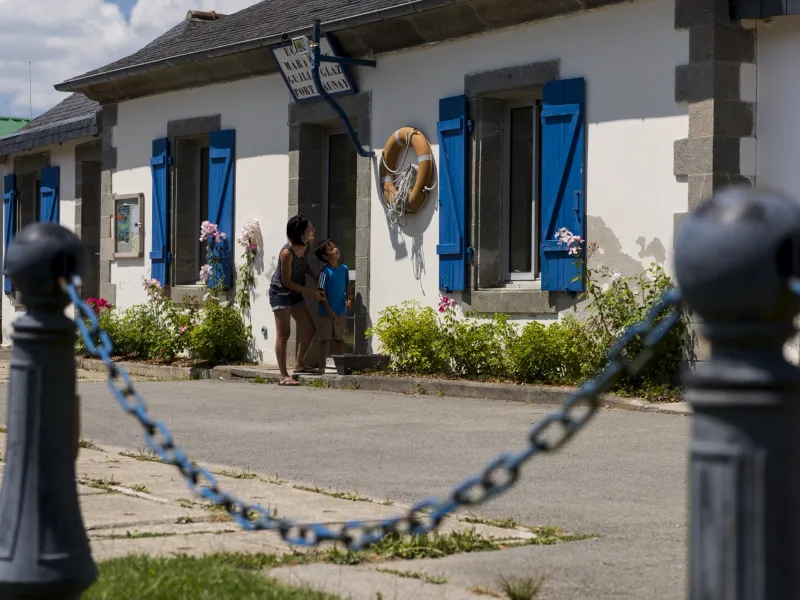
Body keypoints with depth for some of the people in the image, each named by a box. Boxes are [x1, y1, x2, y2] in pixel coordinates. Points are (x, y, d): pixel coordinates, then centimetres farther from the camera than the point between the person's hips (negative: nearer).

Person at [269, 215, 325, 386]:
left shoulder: (305, 247, -5)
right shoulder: (287, 253, -27)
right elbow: (286, 281, -20)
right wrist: (310, 292, -17)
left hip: (295, 293, 8)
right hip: (280, 293, -8)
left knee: (309, 330, 8)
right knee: (283, 334, -8)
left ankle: (300, 364, 26)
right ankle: (284, 376, -7)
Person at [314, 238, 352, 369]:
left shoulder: (344, 269, 3)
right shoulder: (325, 272, -14)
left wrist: (348, 299, -1)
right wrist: (329, 310, -14)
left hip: (341, 311, 5)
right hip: (326, 312, -5)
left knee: (339, 338, 12)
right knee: (325, 339, 2)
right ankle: (322, 366, 8)